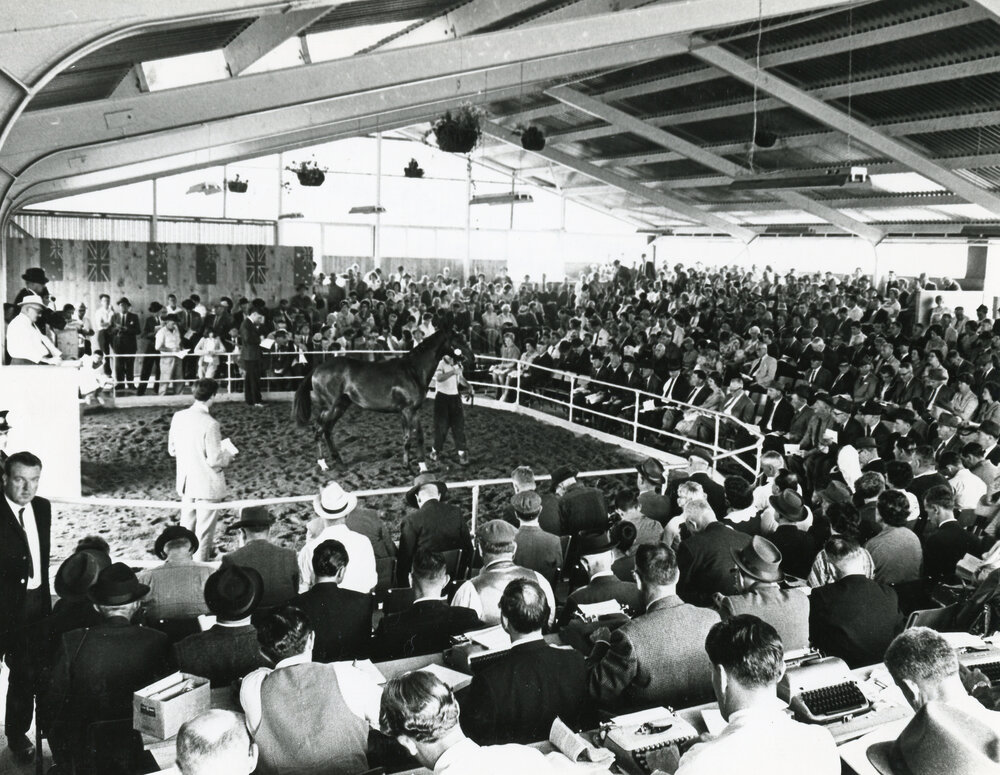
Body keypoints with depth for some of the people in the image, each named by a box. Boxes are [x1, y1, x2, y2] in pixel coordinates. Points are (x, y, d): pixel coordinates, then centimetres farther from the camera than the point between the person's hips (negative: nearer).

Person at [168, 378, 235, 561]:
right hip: (207, 485, -7)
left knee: (186, 527, 22)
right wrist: (228, 455, 0)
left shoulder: (178, 417, -3)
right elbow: (214, 460, -20)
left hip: (185, 482, 7)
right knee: (204, 532, 6)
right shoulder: (210, 424, -23)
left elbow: (172, 450, 7)